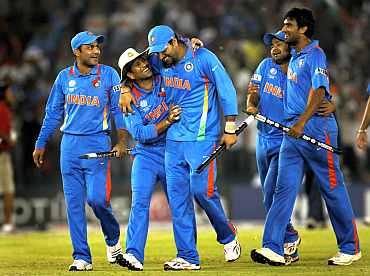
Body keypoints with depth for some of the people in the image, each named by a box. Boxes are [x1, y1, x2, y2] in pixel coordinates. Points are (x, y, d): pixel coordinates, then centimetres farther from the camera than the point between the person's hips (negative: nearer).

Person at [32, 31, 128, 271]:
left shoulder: (108, 75, 1)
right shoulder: (64, 77, 8)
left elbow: (119, 109, 0)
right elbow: (53, 113, 15)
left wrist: (122, 141, -11)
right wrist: (41, 145, 14)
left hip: (98, 143, -3)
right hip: (70, 144, 3)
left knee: (97, 198, -15)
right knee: (74, 203, 1)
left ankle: (113, 240, 14)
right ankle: (82, 258, 7)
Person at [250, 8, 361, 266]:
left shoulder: (315, 54, -9)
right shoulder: (294, 57, 17)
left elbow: (318, 92, -21)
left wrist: (302, 122, -32)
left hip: (316, 127, -8)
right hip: (292, 130, 8)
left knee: (333, 188, -1)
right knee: (284, 188, -2)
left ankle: (350, 248, 9)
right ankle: (273, 249, -8)